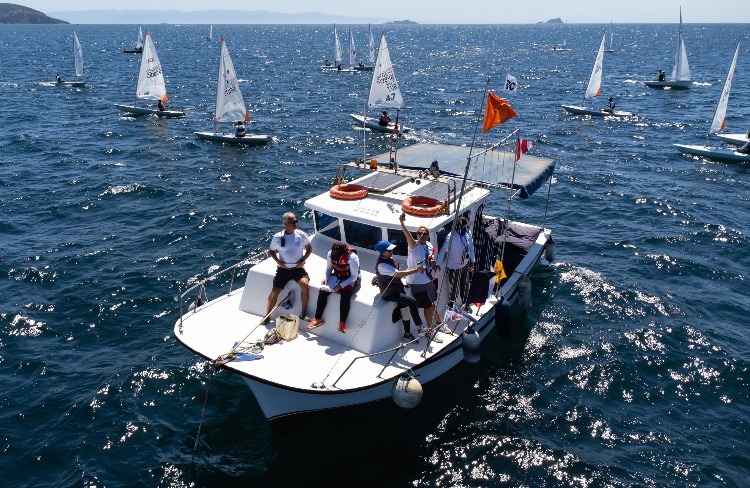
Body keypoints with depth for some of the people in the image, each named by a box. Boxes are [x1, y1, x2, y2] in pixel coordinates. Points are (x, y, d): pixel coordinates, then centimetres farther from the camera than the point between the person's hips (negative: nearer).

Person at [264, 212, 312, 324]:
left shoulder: (301, 235, -3)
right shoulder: (277, 237, -4)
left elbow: (309, 249, 8)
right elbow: (271, 251, 10)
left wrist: (302, 260, -6)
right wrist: (278, 261, -6)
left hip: (298, 268, 0)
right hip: (283, 268, 0)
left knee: (305, 284, -28)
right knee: (274, 291, -11)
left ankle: (303, 314, -12)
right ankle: (267, 316, 11)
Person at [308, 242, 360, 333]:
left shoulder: (352, 257, -29)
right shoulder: (330, 254, -14)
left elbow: (354, 277, -22)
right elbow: (329, 268, 3)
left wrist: (341, 286, -29)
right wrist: (327, 278, -16)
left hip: (350, 279, -5)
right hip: (336, 276, 5)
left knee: (345, 296, -31)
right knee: (322, 291, -14)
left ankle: (342, 323, -25)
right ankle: (318, 319, -4)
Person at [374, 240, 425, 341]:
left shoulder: (390, 259, 6)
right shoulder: (382, 265, -24)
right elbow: (398, 274, -28)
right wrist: (416, 270, -25)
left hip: (397, 289, 9)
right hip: (389, 293, -9)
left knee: (405, 308, 6)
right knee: (412, 301, -20)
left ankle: (407, 334, 18)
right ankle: (419, 327, -8)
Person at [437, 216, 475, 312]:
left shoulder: (468, 233, -13)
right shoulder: (451, 237, -32)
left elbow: (471, 246, 3)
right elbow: (443, 251, -27)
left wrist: (472, 261, 12)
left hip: (465, 264, 6)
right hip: (454, 267, -6)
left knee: (465, 286, 24)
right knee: (453, 288, 10)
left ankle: (464, 304, 50)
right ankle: (450, 308, 34)